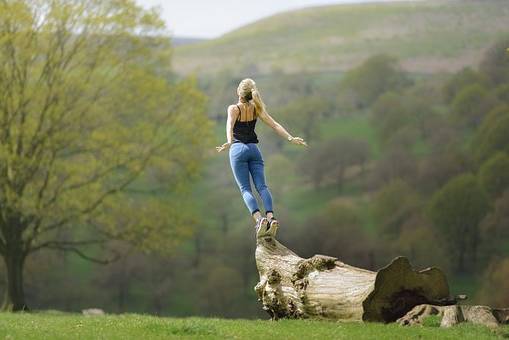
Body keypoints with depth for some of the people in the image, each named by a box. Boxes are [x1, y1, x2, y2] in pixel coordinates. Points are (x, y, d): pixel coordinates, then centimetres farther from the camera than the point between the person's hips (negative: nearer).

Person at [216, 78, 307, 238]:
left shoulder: (233, 109, -6)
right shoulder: (256, 108, 7)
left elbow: (230, 124, -25)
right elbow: (275, 125, 0)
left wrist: (229, 142, -41)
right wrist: (290, 138, -2)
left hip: (238, 149, -4)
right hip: (254, 149, 4)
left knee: (245, 189, -7)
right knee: (261, 186, -4)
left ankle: (259, 218, -30)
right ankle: (271, 217, -27)